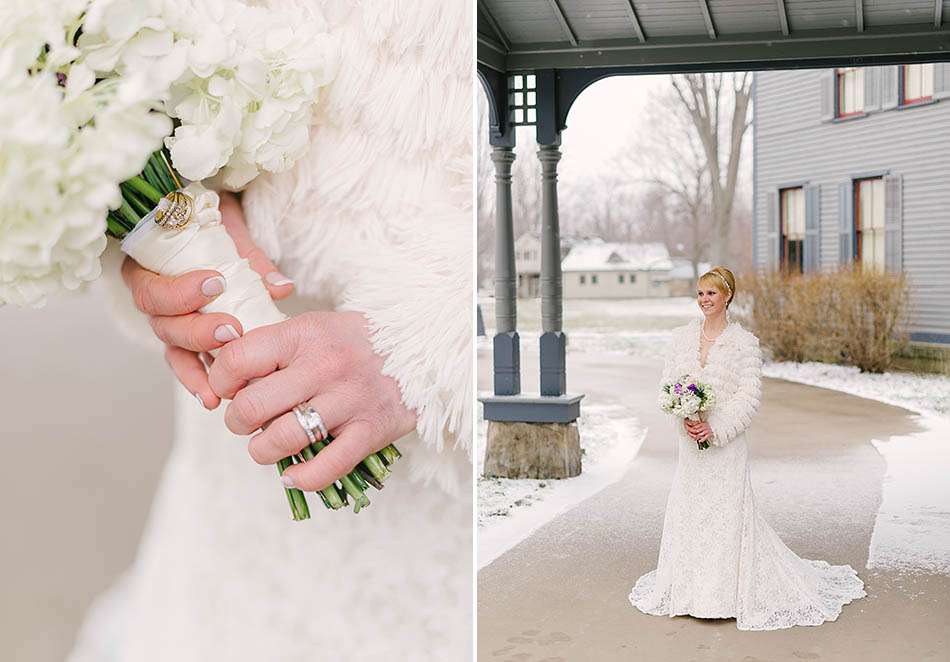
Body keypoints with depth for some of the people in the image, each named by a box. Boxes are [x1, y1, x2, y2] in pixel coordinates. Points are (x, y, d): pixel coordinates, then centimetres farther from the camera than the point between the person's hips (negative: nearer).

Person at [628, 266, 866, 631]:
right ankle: (691, 585, 22)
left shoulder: (744, 342, -6)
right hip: (689, 439, 5)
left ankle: (731, 591, 10)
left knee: (728, 512, -2)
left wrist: (715, 430, -17)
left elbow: (749, 397, -9)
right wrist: (685, 419, -10)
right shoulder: (681, 336, 6)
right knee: (687, 511, 9)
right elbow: (667, 382, 6)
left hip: (727, 441, -4)